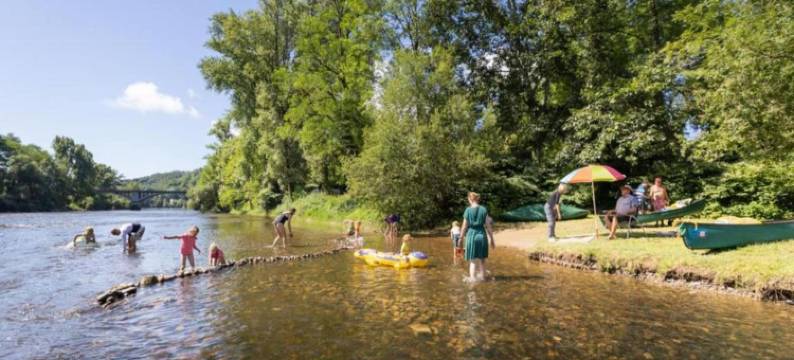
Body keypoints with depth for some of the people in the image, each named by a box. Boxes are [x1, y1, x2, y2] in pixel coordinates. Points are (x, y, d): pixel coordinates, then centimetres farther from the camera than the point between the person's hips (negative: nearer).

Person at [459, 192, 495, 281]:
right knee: (482, 259, 19)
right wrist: (492, 239, 7)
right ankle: (482, 276, 31)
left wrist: (461, 237, 6)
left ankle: (472, 278, 5)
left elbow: (464, 226, -5)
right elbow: (488, 225, -1)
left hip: (471, 235, -2)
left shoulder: (468, 210, -6)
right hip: (482, 235, 2)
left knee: (473, 260, 8)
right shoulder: (484, 209, -1)